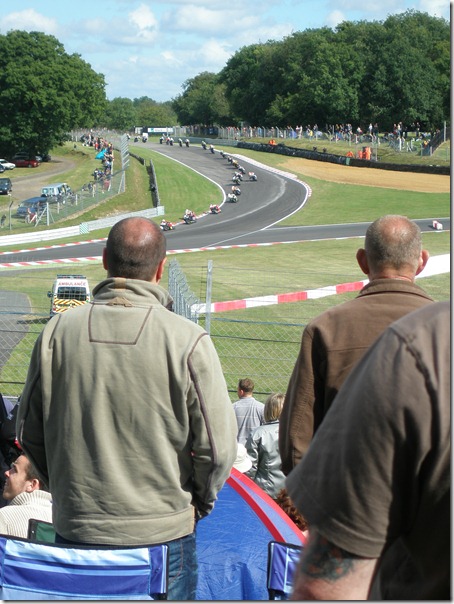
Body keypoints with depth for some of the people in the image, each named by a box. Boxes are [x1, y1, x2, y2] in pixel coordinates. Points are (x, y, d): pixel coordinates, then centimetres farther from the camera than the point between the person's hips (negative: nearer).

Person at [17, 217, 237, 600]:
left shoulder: (57, 332, -6)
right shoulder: (188, 340, -15)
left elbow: (29, 433, 3)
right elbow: (218, 447, -11)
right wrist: (199, 504, 8)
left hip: (75, 529, 3)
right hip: (162, 532, -2)